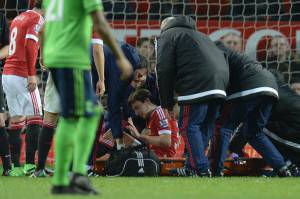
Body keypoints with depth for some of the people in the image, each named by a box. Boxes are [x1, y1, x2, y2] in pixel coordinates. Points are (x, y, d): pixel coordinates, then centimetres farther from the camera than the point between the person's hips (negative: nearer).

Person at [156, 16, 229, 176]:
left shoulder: (167, 36, 13)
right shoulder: (199, 35, 37)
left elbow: (164, 71, 1)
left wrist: (167, 102, 8)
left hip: (198, 86, -8)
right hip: (220, 84, 8)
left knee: (189, 127, -2)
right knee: (205, 127, 15)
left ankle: (201, 169, -10)